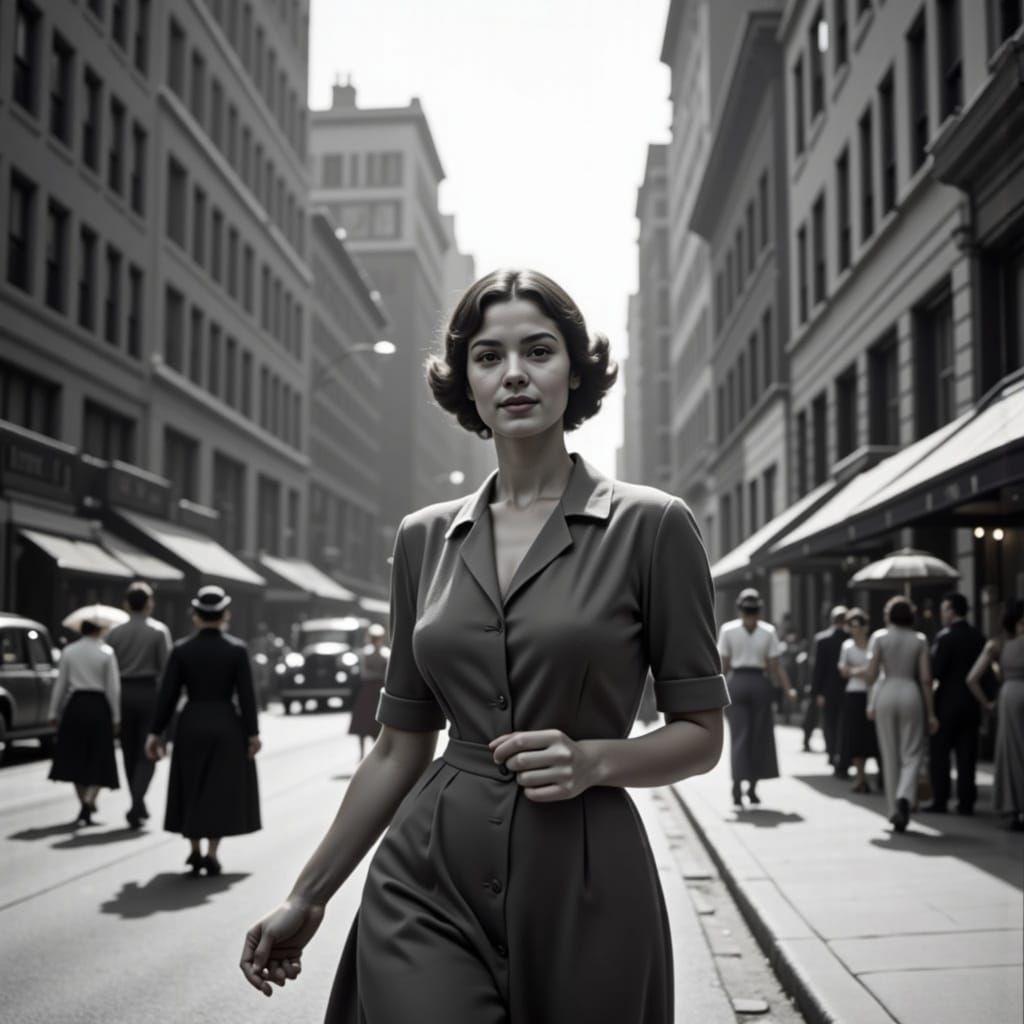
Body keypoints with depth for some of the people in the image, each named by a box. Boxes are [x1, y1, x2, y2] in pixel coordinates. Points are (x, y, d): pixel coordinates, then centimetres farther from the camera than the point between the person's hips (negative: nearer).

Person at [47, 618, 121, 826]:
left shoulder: (69, 651, 2)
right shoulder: (106, 653, -4)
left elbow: (60, 684, 3)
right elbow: (113, 687, -6)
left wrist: (54, 713, 10)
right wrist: (116, 717, 0)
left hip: (75, 706, 2)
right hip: (99, 707, -2)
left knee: (75, 759, 14)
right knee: (97, 760, 5)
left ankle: (85, 803, 21)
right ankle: (87, 804, -11)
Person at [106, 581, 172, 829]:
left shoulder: (115, 632, 2)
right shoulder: (159, 630, -5)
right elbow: (166, 667, -9)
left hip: (122, 694, 3)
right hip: (149, 692, -3)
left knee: (129, 753, 14)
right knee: (147, 753, 2)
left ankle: (139, 806, 21)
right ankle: (136, 804, -15)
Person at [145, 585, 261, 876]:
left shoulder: (182, 649, -4)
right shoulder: (236, 649, -7)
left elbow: (167, 695, -3)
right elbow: (246, 696, -8)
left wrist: (155, 732, 3)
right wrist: (252, 733, -2)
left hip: (191, 724, 2)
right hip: (226, 725, -1)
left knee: (191, 790, 15)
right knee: (221, 789, 7)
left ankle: (195, 850, 17)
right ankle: (211, 853, 4)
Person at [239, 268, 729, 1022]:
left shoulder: (650, 525, -4)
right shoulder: (425, 538, 6)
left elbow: (701, 734, 1)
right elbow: (400, 747, 11)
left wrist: (592, 759, -17)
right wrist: (308, 898, 13)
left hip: (582, 889, -2)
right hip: (427, 883, 2)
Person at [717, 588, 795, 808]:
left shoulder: (727, 629, -1)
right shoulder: (768, 631, 0)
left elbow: (724, 665, -2)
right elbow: (775, 666, -3)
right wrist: (787, 689, 2)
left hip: (736, 683, 0)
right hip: (759, 683, 0)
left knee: (739, 736, 0)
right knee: (759, 737, 11)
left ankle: (737, 786, -15)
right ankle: (753, 788, 16)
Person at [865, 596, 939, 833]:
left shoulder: (879, 637, 1)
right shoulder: (919, 639, 3)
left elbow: (871, 674, -6)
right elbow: (925, 678, -1)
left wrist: (870, 703, 10)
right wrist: (931, 712, 3)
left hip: (885, 693, 0)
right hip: (910, 693, 0)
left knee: (890, 756, 9)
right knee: (912, 754, 5)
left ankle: (894, 810, 13)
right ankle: (904, 797, -20)